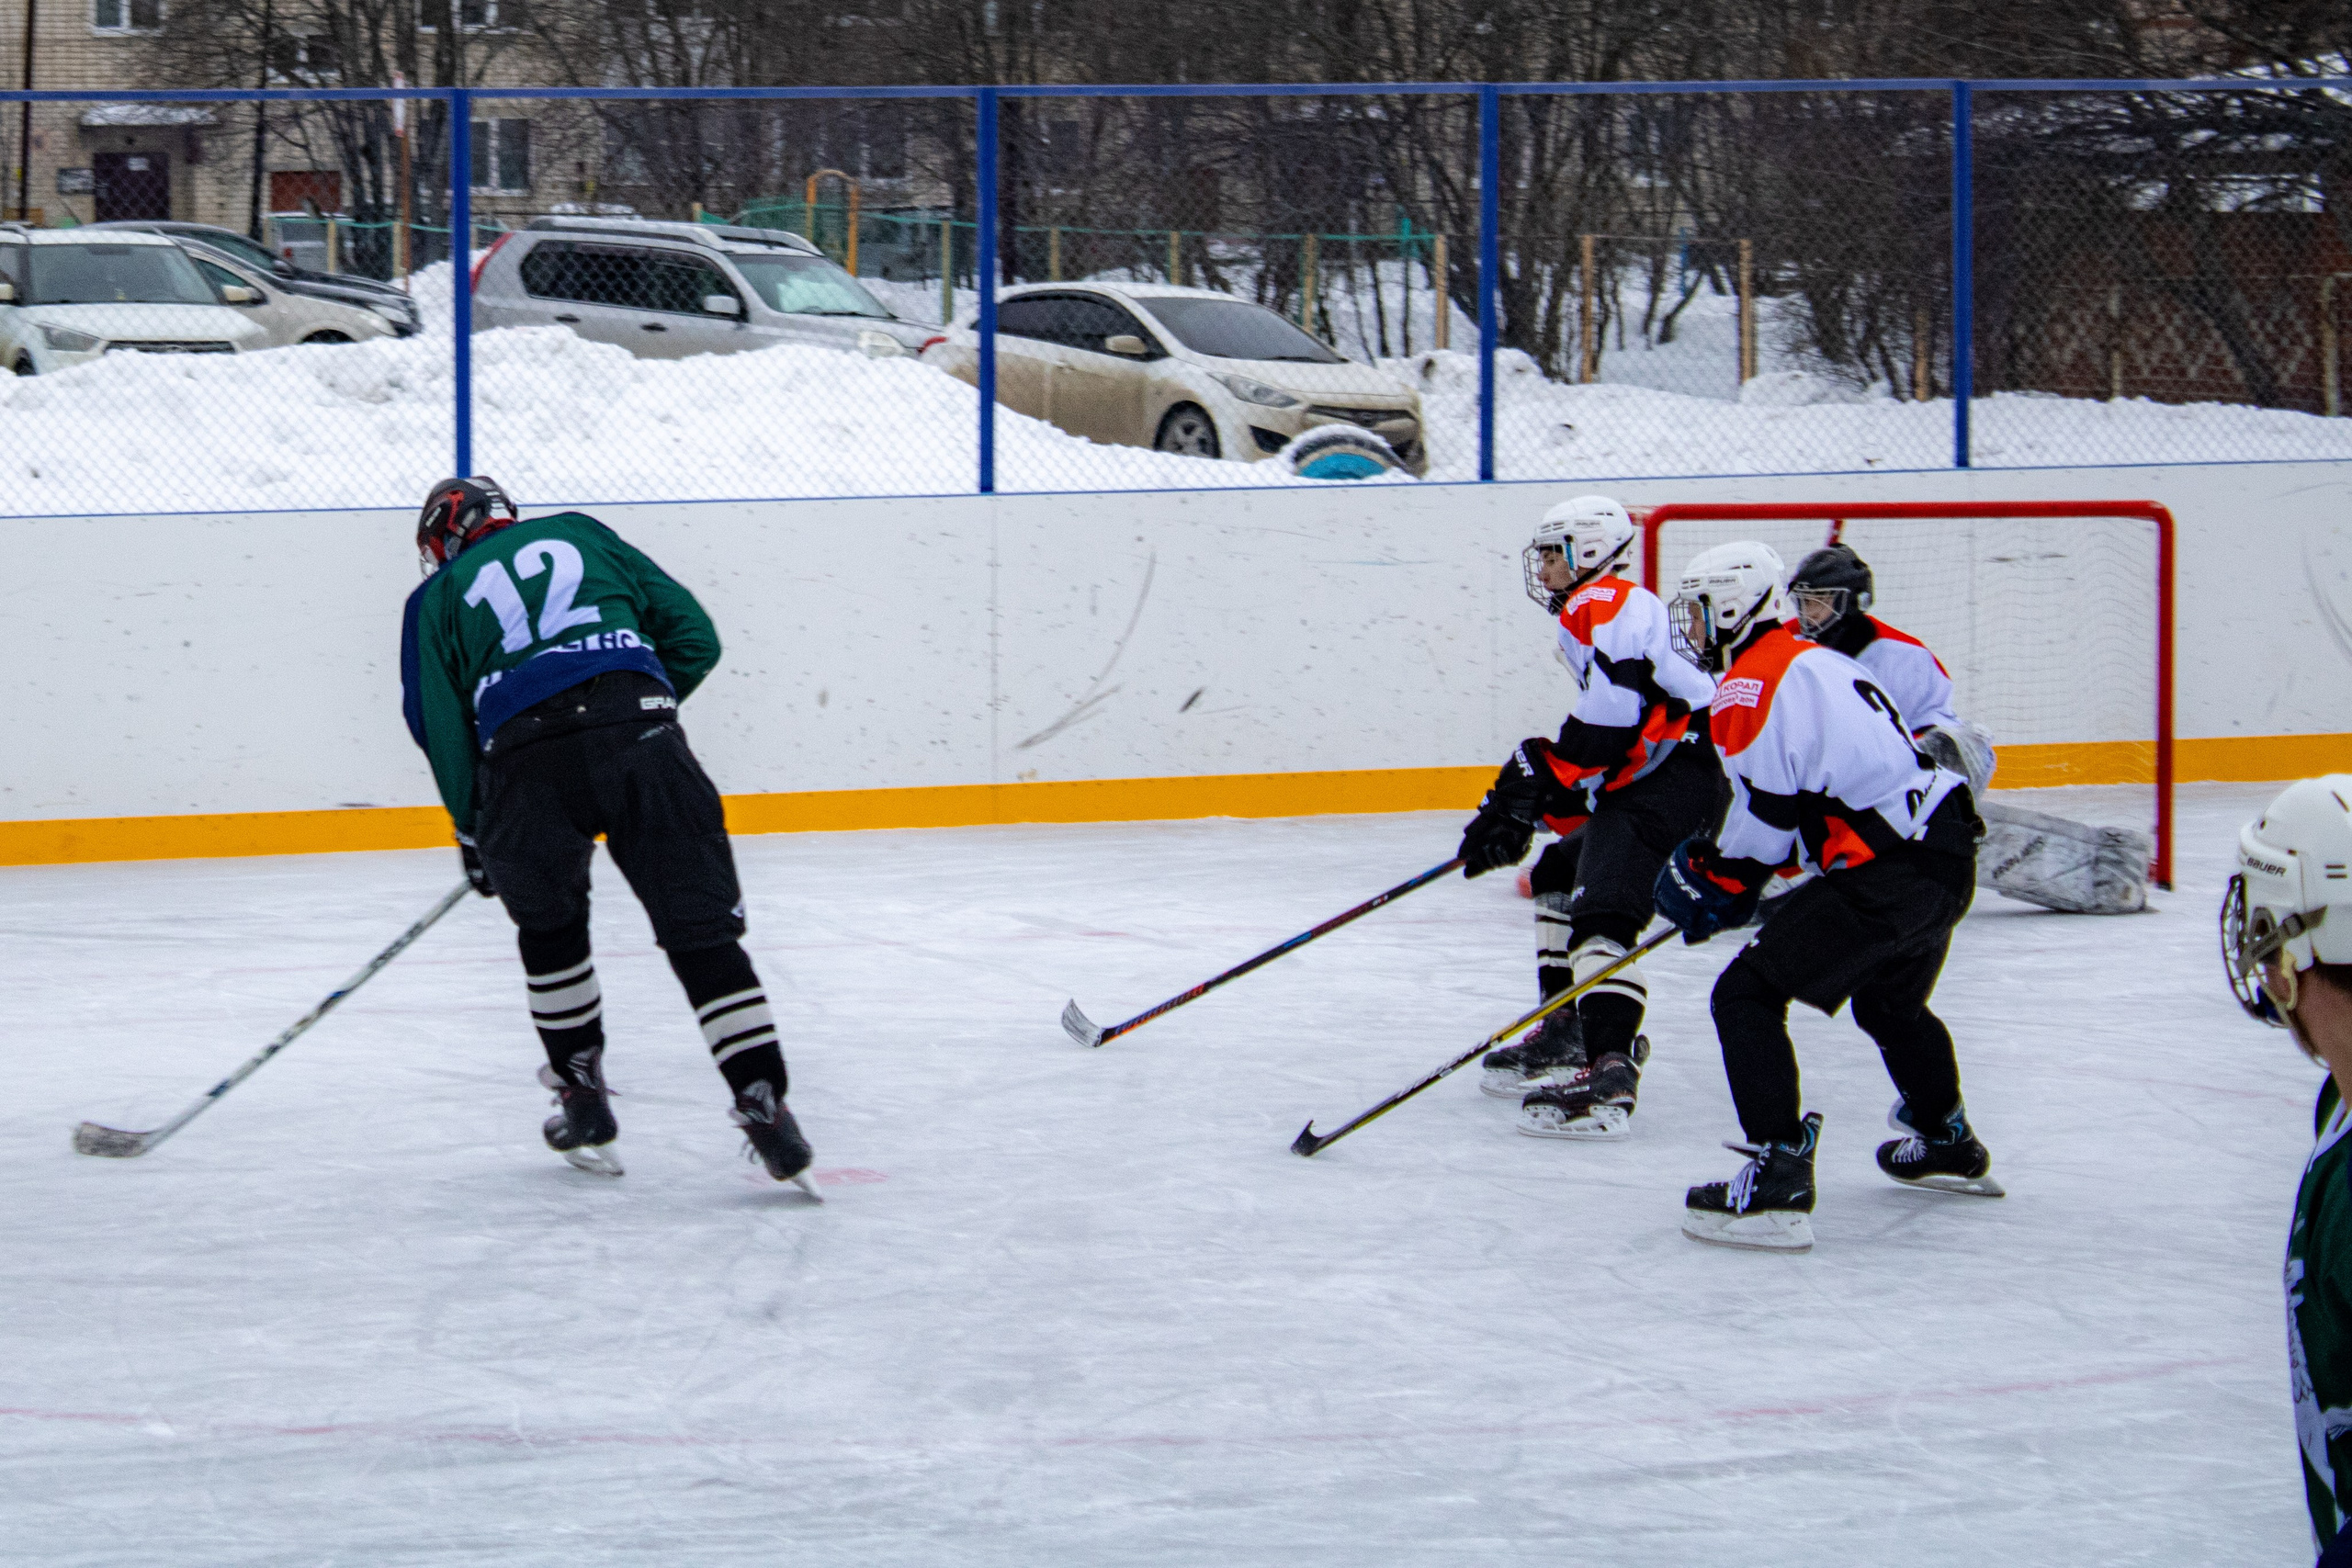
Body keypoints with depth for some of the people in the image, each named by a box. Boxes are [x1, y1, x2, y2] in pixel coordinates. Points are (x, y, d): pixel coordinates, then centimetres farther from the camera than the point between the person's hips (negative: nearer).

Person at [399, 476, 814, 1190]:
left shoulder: (438, 600, 23)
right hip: (641, 744, 0)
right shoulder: (581, 535, 27)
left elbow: (443, 730, 14)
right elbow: (692, 635, 21)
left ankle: (582, 1100, 28)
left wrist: (474, 834, 25)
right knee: (702, 929, 2)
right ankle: (762, 1100, -9)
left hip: (525, 764, 0)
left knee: (548, 925, 25)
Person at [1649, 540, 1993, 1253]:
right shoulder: (1818, 663, 23)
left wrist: (1717, 878, 4)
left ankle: (1777, 1182, -16)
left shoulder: (1753, 683, -8)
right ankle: (1949, 1146, 54)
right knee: (1890, 1003, 35)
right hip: (1945, 851, 10)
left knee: (1747, 994, -9)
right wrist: (1724, 864, 22)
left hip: (1889, 871, -10)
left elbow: (1770, 812, -12)